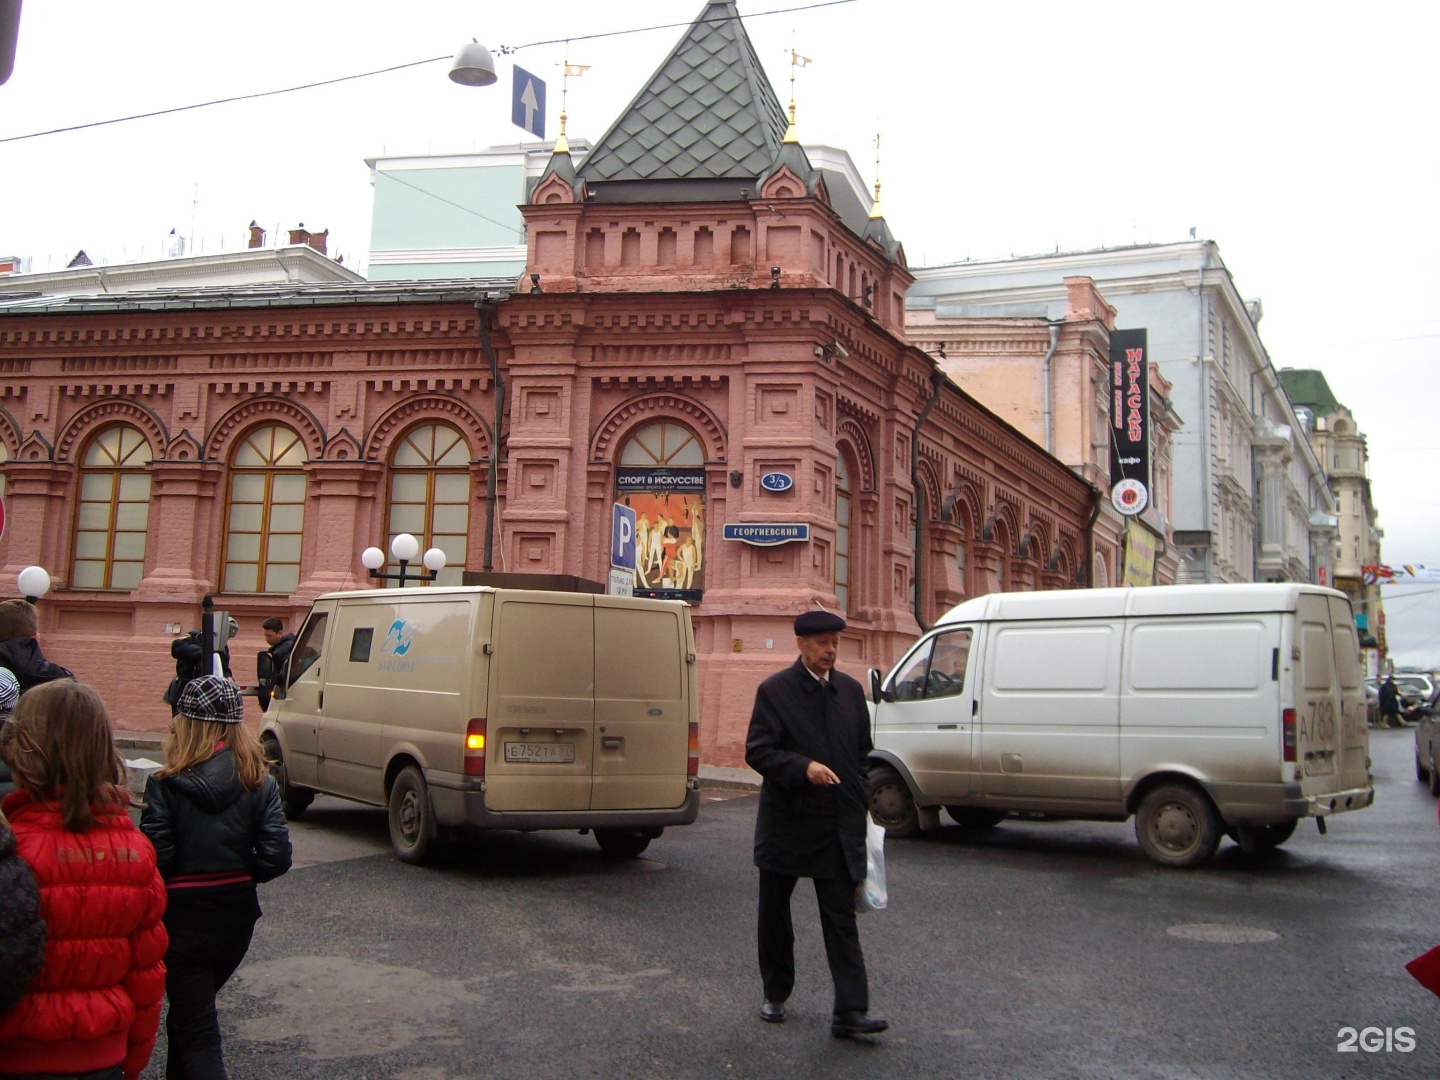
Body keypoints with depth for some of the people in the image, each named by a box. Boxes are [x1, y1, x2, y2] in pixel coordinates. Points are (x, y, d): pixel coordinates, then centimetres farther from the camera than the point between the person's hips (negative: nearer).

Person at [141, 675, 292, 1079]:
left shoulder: (166, 785, -15)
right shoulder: (260, 784, -6)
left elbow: (154, 860, -18)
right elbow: (276, 858, -9)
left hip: (182, 918, -4)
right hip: (237, 917, 4)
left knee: (196, 1033, 5)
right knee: (190, 1015, 27)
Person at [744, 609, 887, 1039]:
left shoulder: (850, 690, 8)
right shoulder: (774, 690, -6)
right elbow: (757, 751, -12)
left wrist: (861, 805, 11)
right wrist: (803, 767, -25)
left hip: (839, 826, 2)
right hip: (786, 822, -2)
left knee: (842, 918, -3)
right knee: (775, 913, 11)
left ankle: (851, 1011, -3)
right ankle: (776, 995, 29)